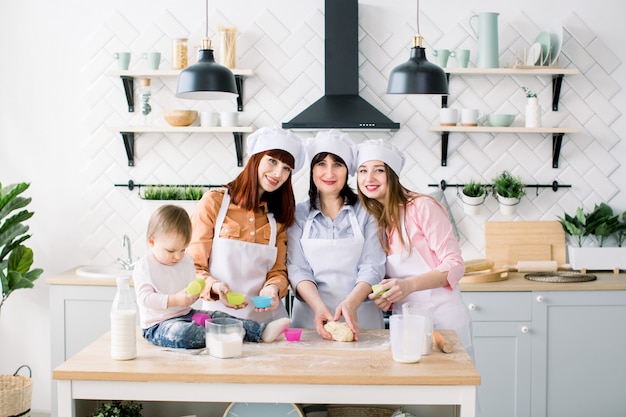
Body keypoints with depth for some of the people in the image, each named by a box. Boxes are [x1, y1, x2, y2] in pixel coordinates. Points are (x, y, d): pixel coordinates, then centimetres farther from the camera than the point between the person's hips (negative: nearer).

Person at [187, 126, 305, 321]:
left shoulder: (280, 215, 14)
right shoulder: (214, 201, 1)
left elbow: (278, 270, 10)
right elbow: (193, 266, 0)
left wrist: (272, 289, -11)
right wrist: (214, 287, -19)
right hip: (219, 315, -3)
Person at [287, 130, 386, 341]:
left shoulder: (366, 211, 1)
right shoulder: (299, 214, 4)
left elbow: (372, 266, -5)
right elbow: (297, 268, -2)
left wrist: (351, 303, -22)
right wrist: (319, 307, -19)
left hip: (361, 317, -1)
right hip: (311, 316, 1)